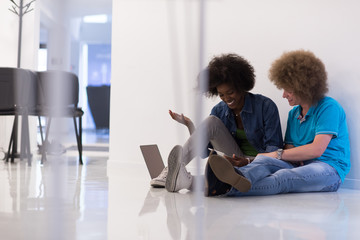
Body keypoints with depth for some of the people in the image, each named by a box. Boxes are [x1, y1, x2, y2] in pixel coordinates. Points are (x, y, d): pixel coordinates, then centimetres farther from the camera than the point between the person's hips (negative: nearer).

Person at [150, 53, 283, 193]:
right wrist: (189, 125, -11)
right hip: (234, 163, 4)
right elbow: (204, 151, 4)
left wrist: (248, 161, -29)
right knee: (211, 122, -19)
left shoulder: (265, 106, -6)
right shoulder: (219, 111, 7)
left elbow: (274, 148, -10)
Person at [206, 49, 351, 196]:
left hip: (329, 169, -6)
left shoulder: (329, 107, -3)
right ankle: (240, 176, -64)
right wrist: (295, 158, -9)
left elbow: (317, 150, -12)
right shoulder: (294, 113, 23)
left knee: (284, 177, -38)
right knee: (264, 160, -29)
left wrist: (278, 154, -11)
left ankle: (230, 187, -62)